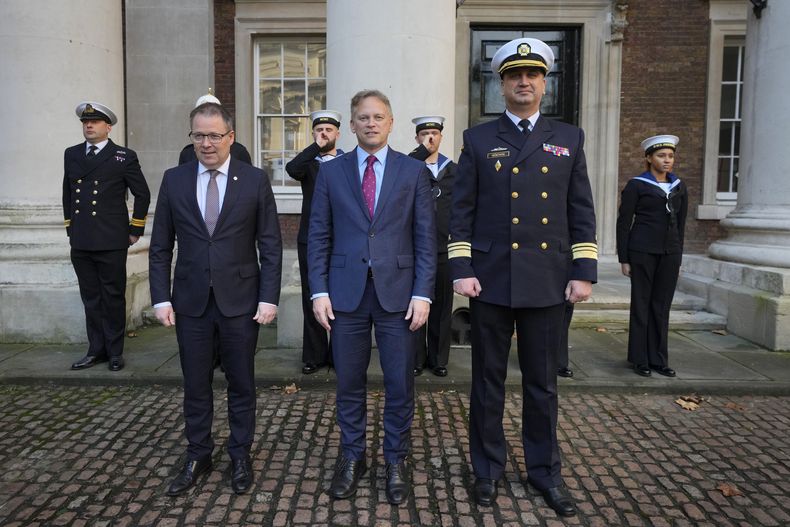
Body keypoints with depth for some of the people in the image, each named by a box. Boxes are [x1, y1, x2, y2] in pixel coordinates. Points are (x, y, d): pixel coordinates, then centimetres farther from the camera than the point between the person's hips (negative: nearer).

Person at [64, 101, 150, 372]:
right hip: (80, 243, 5)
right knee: (91, 299, 11)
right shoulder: (71, 154, 13)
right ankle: (96, 350, 21)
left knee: (113, 298, 3)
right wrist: (70, 226, 17)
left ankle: (115, 352, 14)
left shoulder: (124, 156, -1)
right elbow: (67, 193, 22)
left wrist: (135, 230, 1)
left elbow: (142, 194, 2)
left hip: (111, 242, -4)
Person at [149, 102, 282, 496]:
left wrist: (268, 298, -8)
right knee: (195, 385, 12)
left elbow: (270, 246, -2)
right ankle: (198, 456, 30)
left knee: (241, 383, 11)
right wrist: (161, 298, -1)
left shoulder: (255, 180, -2)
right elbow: (160, 247, 6)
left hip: (240, 299, -1)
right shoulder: (174, 180, 4)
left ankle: (240, 456, 28)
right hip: (190, 301, 2)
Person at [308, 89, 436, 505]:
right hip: (346, 293, 1)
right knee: (349, 383, 10)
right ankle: (352, 458, 29)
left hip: (397, 292, 0)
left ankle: (395, 461, 25)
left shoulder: (414, 171, 4)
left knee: (400, 385, 6)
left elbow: (425, 237, 2)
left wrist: (422, 293, -6)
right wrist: (319, 291, -3)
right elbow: (318, 236, 5)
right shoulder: (331, 172, 7)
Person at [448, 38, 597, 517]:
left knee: (543, 383, 11)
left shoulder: (569, 138, 9)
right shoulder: (478, 139, 5)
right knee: (488, 381, 9)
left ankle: (545, 470, 29)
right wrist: (461, 270, -6)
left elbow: (582, 212, 6)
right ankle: (489, 469, 26)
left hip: (548, 281, 1)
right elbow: (461, 212, 2)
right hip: (491, 280, -1)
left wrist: (584, 272, -1)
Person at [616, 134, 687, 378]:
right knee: (641, 305, 3)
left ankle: (659, 359, 18)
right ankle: (640, 359, 12)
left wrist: (678, 256, 12)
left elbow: (681, 224, 16)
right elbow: (623, 223, -4)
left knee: (662, 306, 8)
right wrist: (624, 259, -7)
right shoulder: (636, 185, -3)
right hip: (643, 251, -4)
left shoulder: (679, 187, 12)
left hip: (670, 253, 5)